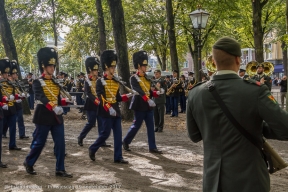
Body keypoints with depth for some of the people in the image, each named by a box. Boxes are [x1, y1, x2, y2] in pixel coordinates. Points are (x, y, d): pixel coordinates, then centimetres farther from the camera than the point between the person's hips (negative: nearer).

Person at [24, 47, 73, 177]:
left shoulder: (55, 82, 13)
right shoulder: (37, 82, -8)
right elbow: (41, 97, -25)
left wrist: (64, 101, -3)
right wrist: (53, 107, -39)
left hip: (57, 116, 6)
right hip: (44, 115, -6)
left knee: (60, 143, 1)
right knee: (39, 142, 3)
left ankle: (60, 170, 7)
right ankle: (28, 163, 26)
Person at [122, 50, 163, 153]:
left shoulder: (146, 78, 14)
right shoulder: (133, 78, -9)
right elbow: (138, 91, -23)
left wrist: (157, 93, -4)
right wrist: (148, 100, -35)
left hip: (148, 106, 7)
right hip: (140, 105, -7)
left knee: (151, 126, 4)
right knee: (136, 125, 0)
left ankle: (152, 147, 7)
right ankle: (126, 142, 19)